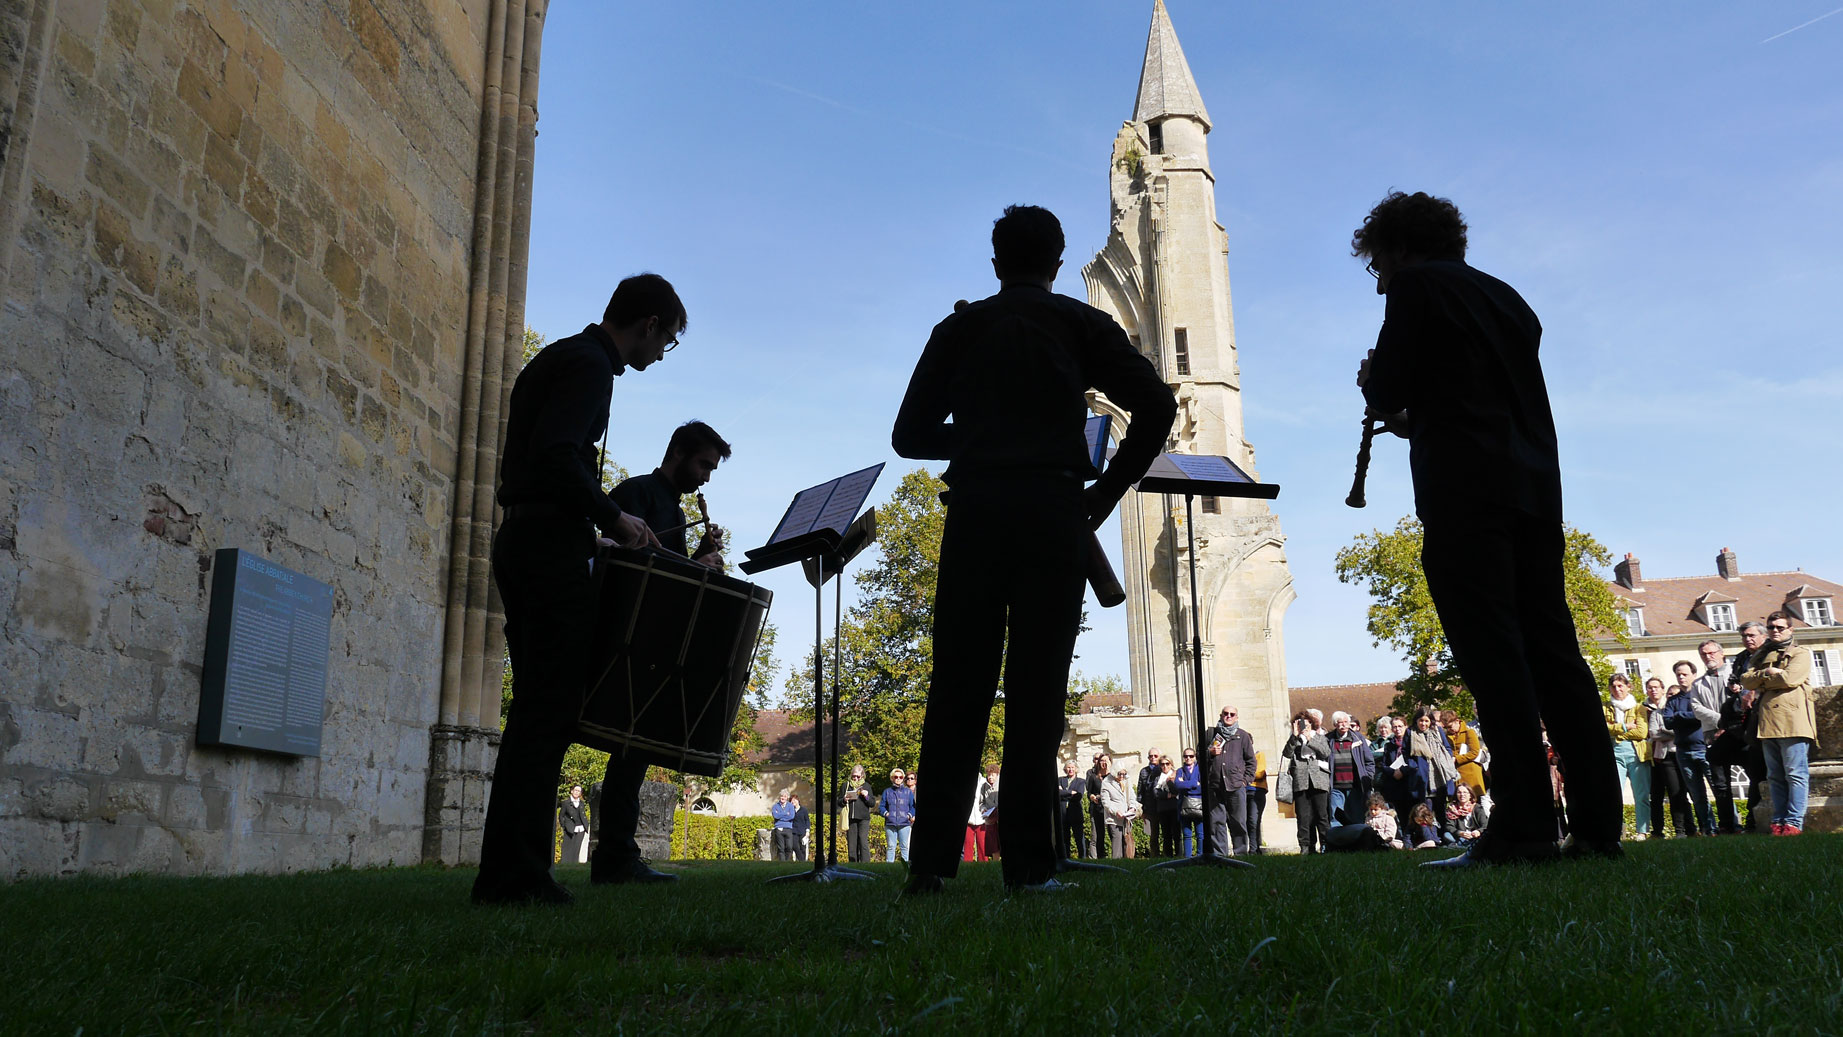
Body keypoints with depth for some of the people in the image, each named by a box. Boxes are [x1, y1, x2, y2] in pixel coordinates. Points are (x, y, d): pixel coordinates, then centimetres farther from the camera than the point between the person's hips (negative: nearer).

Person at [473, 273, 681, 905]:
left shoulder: (561, 357, 23)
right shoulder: (590, 365, -9)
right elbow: (556, 456, -23)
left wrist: (600, 519, 17)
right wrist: (613, 517, -13)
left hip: (522, 542, 10)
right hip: (553, 548, -10)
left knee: (539, 708, 10)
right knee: (550, 706, -10)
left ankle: (512, 870, 14)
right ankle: (513, 876, -9)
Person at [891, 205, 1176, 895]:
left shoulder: (958, 328, 14)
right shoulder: (1081, 324, 10)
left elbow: (909, 435, 13)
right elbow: (1156, 405, -1)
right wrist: (1108, 490, 5)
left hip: (973, 511, 2)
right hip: (1054, 512, -1)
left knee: (957, 687, 3)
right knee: (1037, 688, -1)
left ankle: (931, 861, 2)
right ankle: (1028, 862, -2)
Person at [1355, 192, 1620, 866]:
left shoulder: (1415, 286, 2)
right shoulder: (1506, 297, 25)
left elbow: (1389, 390, -6)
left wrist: (1372, 381, 16)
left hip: (1464, 493, -8)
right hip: (1535, 488, 8)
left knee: (1492, 655, -11)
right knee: (1553, 652, 6)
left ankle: (1523, 830, -13)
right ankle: (1598, 825, 5)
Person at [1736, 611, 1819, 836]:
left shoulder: (1801, 653, 6)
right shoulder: (1760, 656, 23)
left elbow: (1790, 679, -11)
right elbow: (1746, 680, 8)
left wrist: (1761, 679, 2)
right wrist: (1767, 672, -7)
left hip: (1793, 721, -6)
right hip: (1767, 722, 6)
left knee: (1795, 774, -8)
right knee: (1775, 776, 6)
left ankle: (1794, 823, -10)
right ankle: (1778, 823, 7)